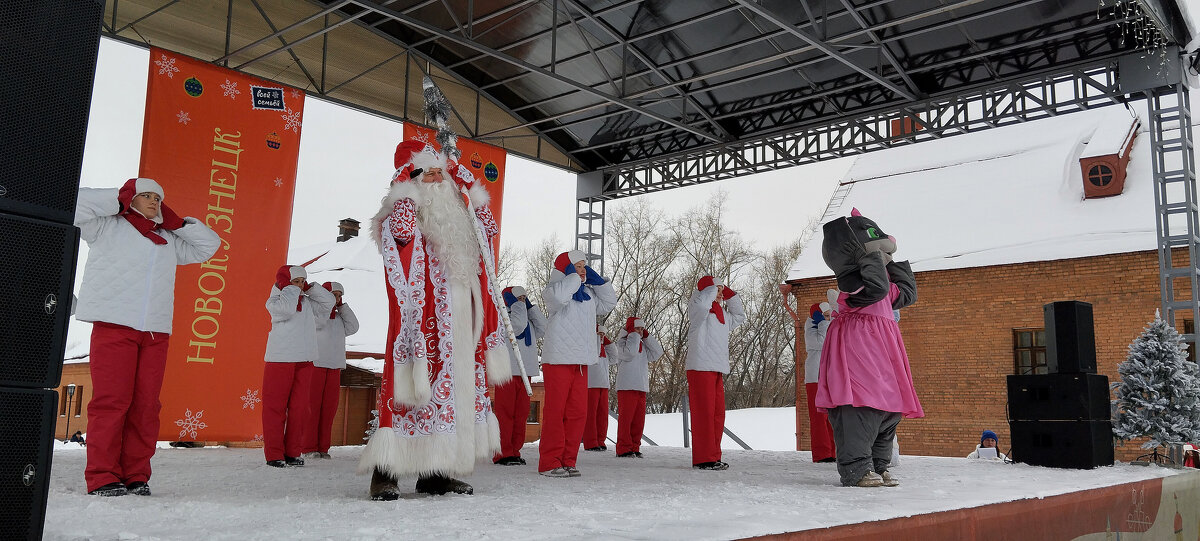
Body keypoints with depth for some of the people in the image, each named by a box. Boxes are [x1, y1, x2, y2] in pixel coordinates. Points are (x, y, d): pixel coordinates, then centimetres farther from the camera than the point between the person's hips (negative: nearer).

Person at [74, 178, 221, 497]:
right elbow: (77, 204, 0)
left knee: (146, 406, 0)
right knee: (111, 401, -9)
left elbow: (209, 244, 31)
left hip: (156, 332, 5)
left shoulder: (169, 240, 26)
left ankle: (136, 476, 6)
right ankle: (102, 478, -5)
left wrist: (177, 222, 21)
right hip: (113, 326, -5)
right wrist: (119, 198, 7)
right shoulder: (107, 227, 13)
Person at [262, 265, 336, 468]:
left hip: (305, 361, 5)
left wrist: (309, 288, 9)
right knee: (275, 406, -1)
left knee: (300, 408, 5)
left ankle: (293, 452, 13)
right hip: (279, 360, -5)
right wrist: (292, 289, -7)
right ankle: (274, 454, 3)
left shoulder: (308, 303, 16)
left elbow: (329, 301, 15)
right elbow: (286, 309, -21)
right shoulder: (274, 302, -1)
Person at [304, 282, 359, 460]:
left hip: (334, 367, 6)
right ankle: (309, 448, -3)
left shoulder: (338, 317, 20)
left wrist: (342, 305, 6)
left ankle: (323, 448, 7)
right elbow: (319, 322, -19)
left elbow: (352, 328, 7)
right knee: (311, 407, -6)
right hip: (313, 365, -6)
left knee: (329, 408, 3)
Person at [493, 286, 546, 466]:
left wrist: (530, 306, 9)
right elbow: (517, 325, -21)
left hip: (524, 372, 8)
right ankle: (502, 453, -6)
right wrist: (518, 303, -7)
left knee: (521, 413, 8)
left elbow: (542, 329, 9)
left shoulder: (527, 319, 22)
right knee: (505, 412, -7)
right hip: (507, 372, -8)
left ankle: (514, 451, 14)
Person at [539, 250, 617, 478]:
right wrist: (573, 276, -12)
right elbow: (558, 297, -26)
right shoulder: (554, 288, -4)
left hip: (581, 360, 7)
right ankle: (549, 462, 1)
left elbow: (609, 303, 25)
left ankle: (568, 460, 14)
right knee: (555, 411, -5)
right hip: (558, 358, -7)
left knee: (578, 412, 6)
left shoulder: (588, 292, 20)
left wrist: (596, 280, 14)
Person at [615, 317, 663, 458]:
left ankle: (634, 448, 14)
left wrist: (647, 336, 7)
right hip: (626, 387, -7)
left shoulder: (643, 345, 20)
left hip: (641, 387, 7)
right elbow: (630, 353, -22)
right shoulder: (622, 342, -2)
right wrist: (634, 335, -11)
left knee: (639, 419, 7)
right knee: (625, 418, -7)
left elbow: (657, 353, 9)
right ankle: (623, 449, -4)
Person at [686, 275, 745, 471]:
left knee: (718, 414, 10)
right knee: (704, 413, -9)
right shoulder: (698, 310, -3)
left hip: (718, 370, 9)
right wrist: (714, 287, -9)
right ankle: (704, 459, -7)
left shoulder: (721, 314, 22)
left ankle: (713, 457, 17)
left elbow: (739, 316, 38)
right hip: (700, 368, -9)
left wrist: (730, 294, 25)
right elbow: (701, 300, -27)